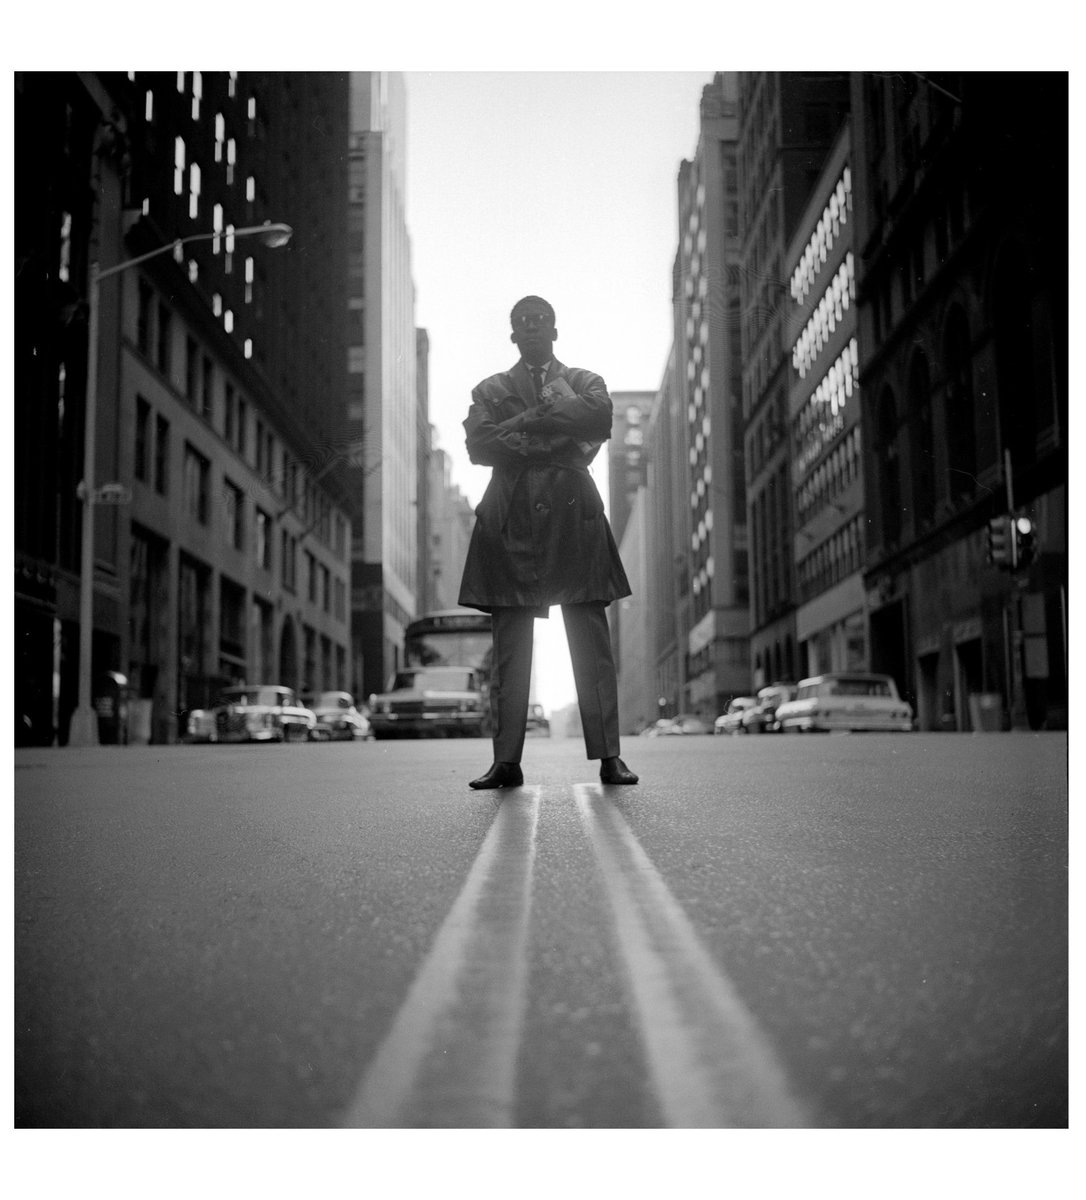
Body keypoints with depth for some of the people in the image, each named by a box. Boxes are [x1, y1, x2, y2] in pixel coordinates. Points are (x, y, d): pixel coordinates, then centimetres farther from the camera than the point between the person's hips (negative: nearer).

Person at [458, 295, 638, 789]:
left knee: (593, 645, -5)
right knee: (509, 649, -4)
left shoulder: (583, 382, 18)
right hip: (511, 522, 0)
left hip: (574, 520, 0)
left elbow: (600, 419, -5)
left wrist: (530, 417, -3)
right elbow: (479, 444, -1)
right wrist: (556, 444, -6)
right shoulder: (490, 390, 18)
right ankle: (506, 761, -2)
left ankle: (608, 756, -2)